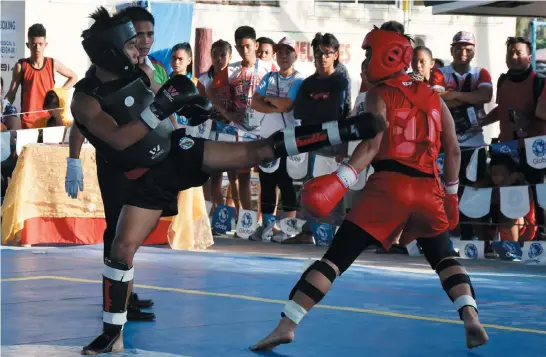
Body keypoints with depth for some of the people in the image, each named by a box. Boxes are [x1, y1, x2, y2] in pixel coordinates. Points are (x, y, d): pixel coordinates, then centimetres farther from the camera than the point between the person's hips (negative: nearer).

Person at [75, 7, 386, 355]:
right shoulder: (85, 100, -18)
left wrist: (187, 102, 0)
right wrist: (161, 105, -34)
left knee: (260, 150, -7)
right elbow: (118, 139, -33)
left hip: (180, 150, 3)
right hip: (151, 178, -3)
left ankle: (347, 130, -9)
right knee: (122, 248, -11)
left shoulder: (139, 72, -1)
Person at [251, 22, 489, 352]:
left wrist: (341, 180, -21)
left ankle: (286, 325, -9)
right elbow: (453, 150, 16)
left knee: (337, 256, -3)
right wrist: (451, 193, 26)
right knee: (444, 256, 25)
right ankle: (471, 316, 2)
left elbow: (372, 145, -12)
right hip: (428, 188, 4)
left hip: (389, 185, -4)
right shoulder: (433, 98, 18)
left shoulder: (379, 95, 4)